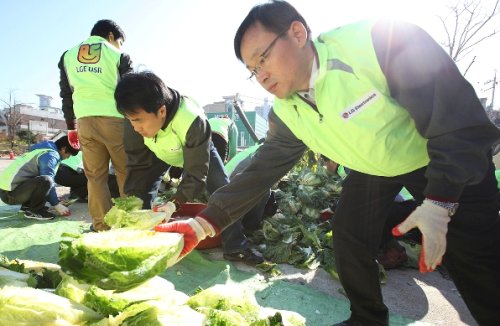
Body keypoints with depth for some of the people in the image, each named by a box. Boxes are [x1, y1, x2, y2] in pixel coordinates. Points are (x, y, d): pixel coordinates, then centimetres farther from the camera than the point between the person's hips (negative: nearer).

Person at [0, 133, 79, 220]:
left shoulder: (46, 149, 15)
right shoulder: (50, 155, -15)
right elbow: (47, 181, -17)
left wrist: (56, 201, 23)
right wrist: (57, 205, -9)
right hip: (10, 193, -11)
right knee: (45, 181, -31)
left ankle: (27, 206, 16)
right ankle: (34, 211, -11)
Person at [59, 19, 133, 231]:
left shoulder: (68, 56, 19)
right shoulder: (118, 56, 6)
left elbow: (66, 94, 19)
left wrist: (71, 124, 22)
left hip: (85, 120, 4)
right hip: (114, 118, -3)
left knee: (95, 175, 6)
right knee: (126, 171, 4)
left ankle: (101, 225, 7)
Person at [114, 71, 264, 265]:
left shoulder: (193, 122, -45)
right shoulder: (139, 118, -32)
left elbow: (195, 175, -36)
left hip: (198, 150, -3)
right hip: (159, 153, 4)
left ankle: (236, 247, -8)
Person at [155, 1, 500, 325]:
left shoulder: (380, 40, -33)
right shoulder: (287, 114, -15)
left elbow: (460, 116, -29)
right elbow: (261, 170, -11)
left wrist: (439, 204, -36)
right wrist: (205, 222, -19)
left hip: (456, 163, -4)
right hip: (371, 169, 5)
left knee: (472, 257, -7)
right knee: (348, 241, 0)